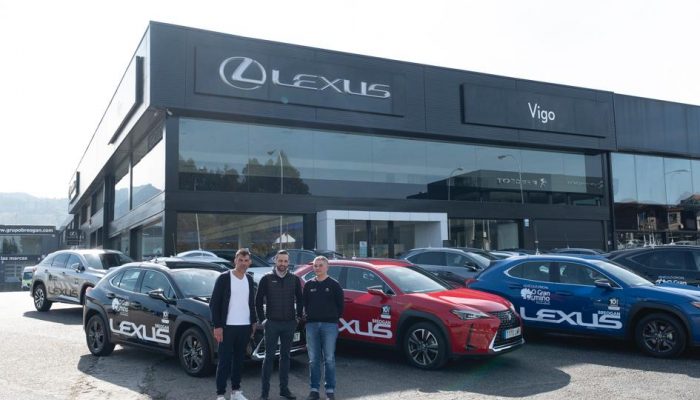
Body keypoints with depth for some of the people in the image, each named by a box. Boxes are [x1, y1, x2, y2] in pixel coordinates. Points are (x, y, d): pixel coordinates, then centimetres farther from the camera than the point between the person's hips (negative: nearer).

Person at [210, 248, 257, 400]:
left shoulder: (249, 279, 10)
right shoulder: (224, 278, -7)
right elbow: (214, 303, -8)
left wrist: (253, 322, 12)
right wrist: (217, 326, -13)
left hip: (245, 327, 5)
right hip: (227, 327, -5)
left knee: (239, 359, 12)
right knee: (224, 361, -1)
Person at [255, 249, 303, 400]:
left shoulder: (295, 279, 5)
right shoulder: (267, 279, -1)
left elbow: (300, 300, 13)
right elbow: (258, 300, 2)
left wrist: (298, 317, 8)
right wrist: (262, 319, -1)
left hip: (289, 324, 2)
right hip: (272, 323, -2)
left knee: (285, 356, 9)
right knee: (269, 356, 1)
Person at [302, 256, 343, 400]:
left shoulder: (334, 284, 1)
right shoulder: (309, 284, 9)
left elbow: (340, 305, 3)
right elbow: (304, 303, 14)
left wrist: (333, 318, 3)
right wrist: (309, 316, 8)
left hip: (329, 325, -3)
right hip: (312, 324, 3)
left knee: (329, 359, 1)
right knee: (313, 359, 6)